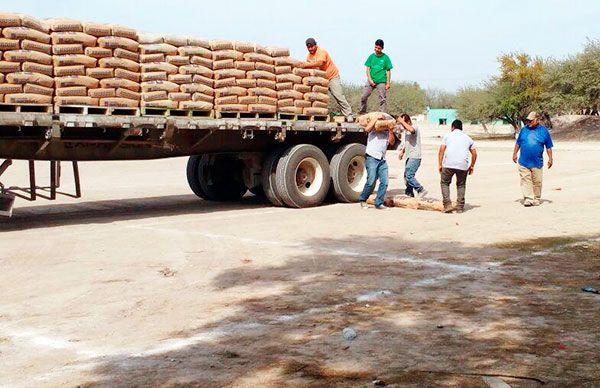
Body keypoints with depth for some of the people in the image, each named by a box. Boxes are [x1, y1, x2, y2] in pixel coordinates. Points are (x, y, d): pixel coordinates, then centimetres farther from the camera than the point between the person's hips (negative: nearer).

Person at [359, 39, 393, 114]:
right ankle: (362, 112, 12)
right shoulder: (371, 56, 5)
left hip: (381, 82, -2)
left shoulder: (385, 58, 0)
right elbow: (368, 69, 7)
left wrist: (388, 83, -4)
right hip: (371, 81, 2)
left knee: (382, 99, -2)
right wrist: (370, 80, -6)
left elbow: (388, 71, 2)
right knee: (364, 97, -3)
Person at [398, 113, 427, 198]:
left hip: (415, 157, -10)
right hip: (409, 157, 10)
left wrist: (402, 121, -25)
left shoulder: (415, 127, -10)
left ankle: (421, 190, -10)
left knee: (409, 176, -18)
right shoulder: (406, 130, 18)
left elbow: (411, 130, -37)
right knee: (406, 176, 11)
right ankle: (409, 194, 19)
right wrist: (402, 152, 19)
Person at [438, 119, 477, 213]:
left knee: (444, 183, 13)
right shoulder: (468, 138, 20)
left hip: (448, 164, -2)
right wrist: (471, 166, 26)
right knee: (461, 185, 17)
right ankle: (460, 208, 12)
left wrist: (440, 164, 5)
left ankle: (447, 205, 0)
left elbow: (441, 150, 3)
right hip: (463, 165, 2)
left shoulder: (448, 135, 13)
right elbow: (474, 154, 17)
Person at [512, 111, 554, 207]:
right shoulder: (524, 129, 6)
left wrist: (550, 159, 4)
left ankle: (536, 199, 19)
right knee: (525, 181, -5)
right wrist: (515, 154, 13)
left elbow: (548, 147, 6)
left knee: (537, 182, 7)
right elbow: (518, 143, 15)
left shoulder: (544, 131, 2)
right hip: (523, 162, 1)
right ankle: (528, 199, -4)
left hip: (537, 163, -1)